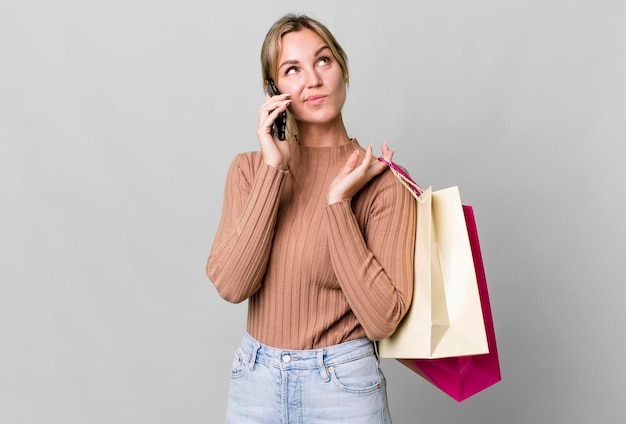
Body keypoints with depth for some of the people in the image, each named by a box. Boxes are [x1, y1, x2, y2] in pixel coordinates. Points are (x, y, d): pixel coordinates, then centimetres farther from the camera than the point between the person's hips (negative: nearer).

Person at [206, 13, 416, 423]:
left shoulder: (382, 180, -10)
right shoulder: (250, 168, 0)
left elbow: (382, 319, -16)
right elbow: (230, 284, -13)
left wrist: (339, 203, -20)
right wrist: (274, 171, -17)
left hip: (344, 384, -2)